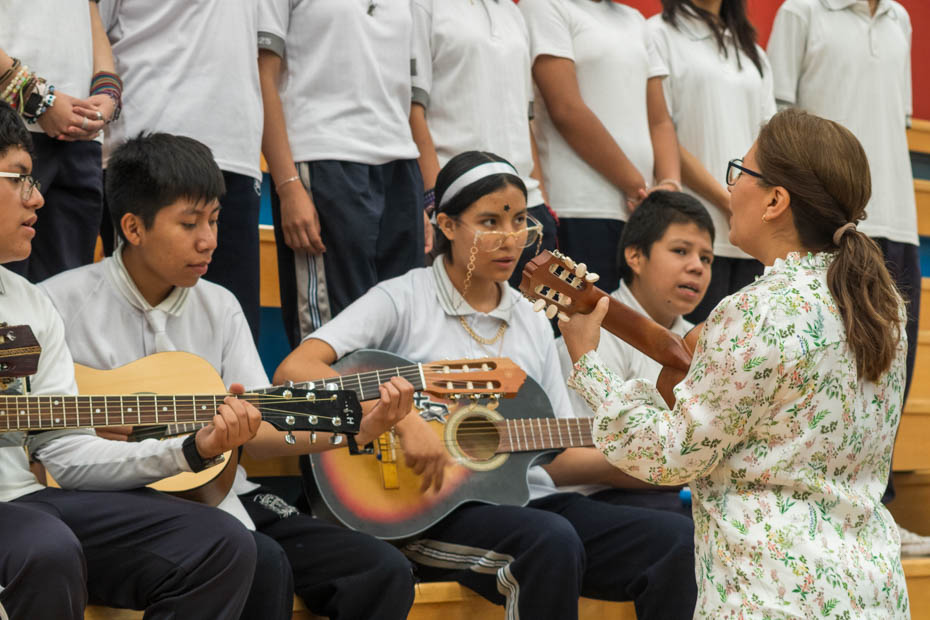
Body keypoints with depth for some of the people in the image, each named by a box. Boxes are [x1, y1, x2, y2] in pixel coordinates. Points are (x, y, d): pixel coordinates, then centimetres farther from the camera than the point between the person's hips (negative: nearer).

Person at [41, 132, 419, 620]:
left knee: (383, 572, -10)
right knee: (262, 565, -33)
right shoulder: (60, 304, -3)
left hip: (219, 497, 6)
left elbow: (257, 431, 9)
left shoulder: (219, 307, 14)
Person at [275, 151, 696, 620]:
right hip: (439, 509, -6)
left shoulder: (532, 322, 18)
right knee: (553, 542, -37)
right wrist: (402, 419, -23)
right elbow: (293, 371, -13)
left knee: (675, 539, -17)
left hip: (530, 501, 6)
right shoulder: (403, 300, 0)